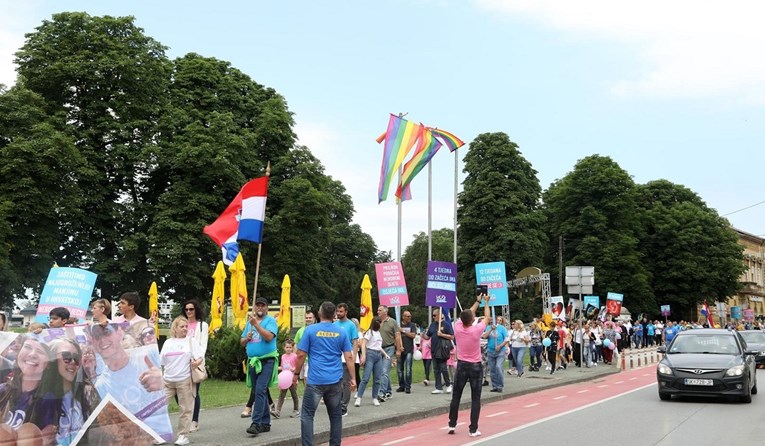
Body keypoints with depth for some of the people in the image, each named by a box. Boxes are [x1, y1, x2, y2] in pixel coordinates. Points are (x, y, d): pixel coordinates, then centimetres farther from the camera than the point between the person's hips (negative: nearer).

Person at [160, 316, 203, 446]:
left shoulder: (191, 340, 2)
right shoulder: (168, 342, 12)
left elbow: (200, 357, -9)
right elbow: (161, 361, 18)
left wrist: (198, 361, -30)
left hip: (185, 380, -3)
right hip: (167, 380, 4)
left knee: (185, 409, 1)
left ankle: (183, 435, 10)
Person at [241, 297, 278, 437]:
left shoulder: (270, 320, -3)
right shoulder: (249, 322, 15)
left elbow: (269, 336, -21)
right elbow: (242, 343, 16)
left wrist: (256, 324, -23)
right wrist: (247, 338, -6)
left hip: (267, 361, -7)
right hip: (253, 362, 7)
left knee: (260, 391, -16)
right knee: (258, 392, 11)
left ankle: (256, 423, -17)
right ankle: (265, 423, 19)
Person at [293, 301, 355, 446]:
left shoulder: (310, 330, -3)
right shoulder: (341, 332, 5)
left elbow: (301, 355, -3)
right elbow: (349, 357, 3)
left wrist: (296, 374, 9)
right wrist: (353, 378, 7)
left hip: (315, 380, -3)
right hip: (335, 381, 3)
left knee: (307, 415, 4)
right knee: (336, 415, 14)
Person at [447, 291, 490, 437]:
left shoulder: (457, 328, -9)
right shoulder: (476, 330, -18)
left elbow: (467, 314, 9)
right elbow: (487, 317, 0)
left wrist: (477, 301, 21)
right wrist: (486, 302, 16)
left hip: (461, 365, 3)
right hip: (475, 367, -3)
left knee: (456, 397, 13)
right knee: (475, 399, 2)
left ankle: (452, 425, 17)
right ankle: (473, 429, 1)